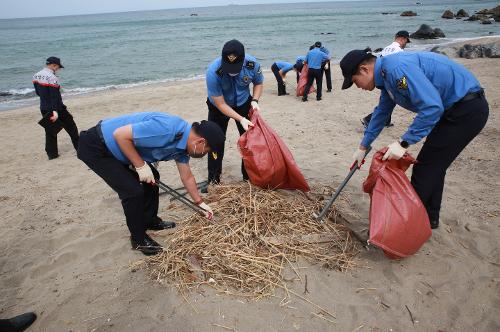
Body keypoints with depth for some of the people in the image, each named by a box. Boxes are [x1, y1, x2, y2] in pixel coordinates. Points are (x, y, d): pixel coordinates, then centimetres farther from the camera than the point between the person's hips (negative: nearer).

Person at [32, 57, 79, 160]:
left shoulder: (36, 76, 7)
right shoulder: (52, 78, -20)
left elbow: (38, 92, 16)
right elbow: (54, 96, -25)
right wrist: (55, 111, -28)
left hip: (44, 109, 7)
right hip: (57, 108, -7)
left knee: (50, 131, 12)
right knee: (71, 126, 9)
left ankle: (51, 154, 14)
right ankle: (79, 147, 17)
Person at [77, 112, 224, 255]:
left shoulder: (184, 142, -2)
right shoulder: (166, 129, -33)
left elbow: (187, 177, 11)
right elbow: (119, 134, -29)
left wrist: (200, 203, 17)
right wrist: (141, 166, -22)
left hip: (116, 148, 9)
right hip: (95, 147, -9)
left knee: (152, 178, 12)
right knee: (133, 190, -12)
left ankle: (150, 221, 30)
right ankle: (138, 239, 8)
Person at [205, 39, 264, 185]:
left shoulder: (252, 64, -28)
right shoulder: (213, 72, -36)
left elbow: (258, 83, -4)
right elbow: (221, 104, -27)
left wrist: (255, 100, -20)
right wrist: (241, 119, -33)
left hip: (243, 103, 3)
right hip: (219, 107, -2)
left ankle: (249, 176, 21)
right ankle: (213, 180, 13)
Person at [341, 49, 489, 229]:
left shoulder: (396, 68, -25)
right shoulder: (386, 74, 7)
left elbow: (432, 107, -30)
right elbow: (381, 112, 19)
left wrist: (403, 143, -24)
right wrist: (363, 147, 25)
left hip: (467, 109, -9)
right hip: (455, 108, 10)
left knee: (425, 166, -3)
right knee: (433, 166, 16)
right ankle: (429, 217, 31)